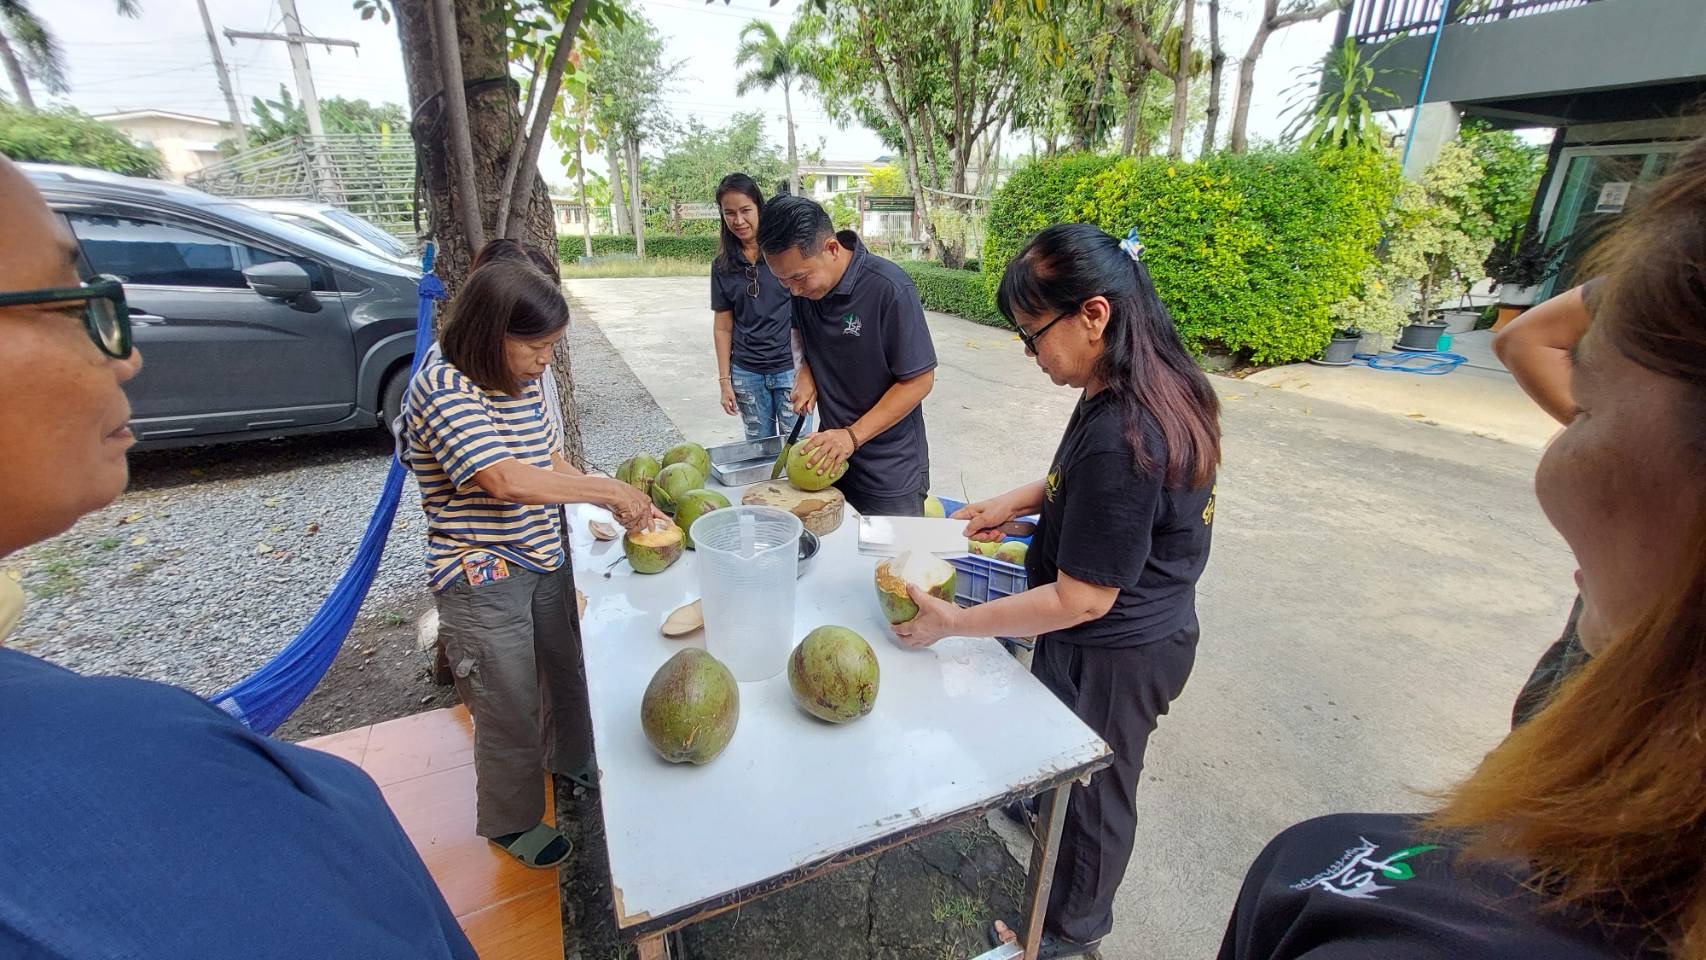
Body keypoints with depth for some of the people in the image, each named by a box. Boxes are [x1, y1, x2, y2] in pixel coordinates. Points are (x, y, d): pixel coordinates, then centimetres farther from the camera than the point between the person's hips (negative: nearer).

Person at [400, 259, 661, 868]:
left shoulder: (523, 381, 3)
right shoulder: (443, 387, -22)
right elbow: (505, 479, -33)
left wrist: (623, 508, -5)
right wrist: (606, 489, -25)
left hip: (543, 562, 8)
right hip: (482, 582, -7)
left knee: (566, 674, 25)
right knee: (510, 716, 10)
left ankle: (569, 759, 54)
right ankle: (510, 821, 37)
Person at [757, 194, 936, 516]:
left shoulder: (890, 290, -23)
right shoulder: (803, 283, -4)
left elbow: (920, 381, -17)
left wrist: (853, 435, -22)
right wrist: (805, 369, -5)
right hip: (830, 455, 6)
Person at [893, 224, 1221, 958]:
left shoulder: (1119, 438, -36)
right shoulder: (1155, 385, -6)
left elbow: (1082, 600, -29)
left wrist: (953, 622, -22)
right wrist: (1019, 501, 1)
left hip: (1112, 656, -7)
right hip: (1144, 631, 8)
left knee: (1091, 790, 19)